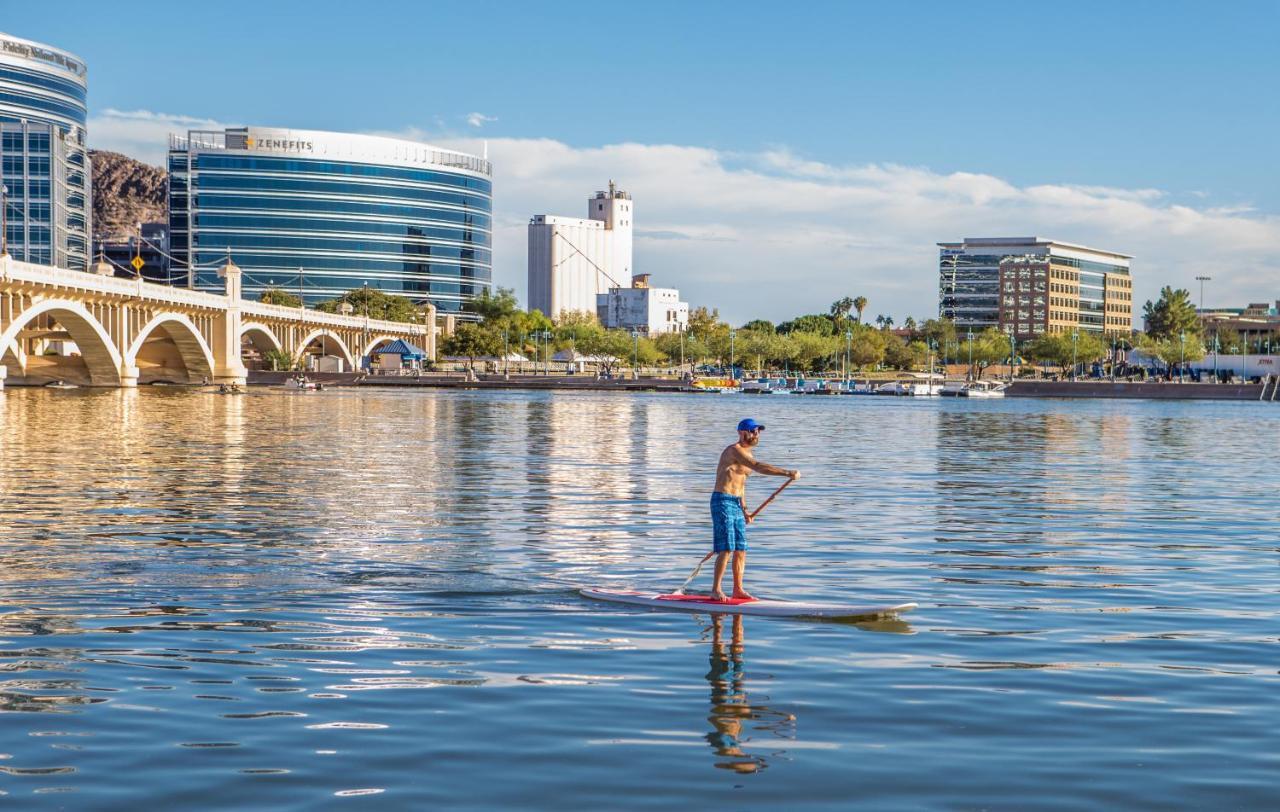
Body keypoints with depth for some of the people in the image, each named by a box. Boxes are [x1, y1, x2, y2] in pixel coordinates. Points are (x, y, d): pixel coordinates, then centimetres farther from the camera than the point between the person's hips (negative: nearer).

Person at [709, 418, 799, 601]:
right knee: (726, 549, -11)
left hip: (736, 505, 9)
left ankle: (738, 589, 14)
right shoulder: (734, 450, -15)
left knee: (741, 550, 8)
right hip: (723, 502, -9)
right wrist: (787, 473, -30)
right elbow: (759, 467, -27)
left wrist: (744, 510, 19)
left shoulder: (746, 454, 17)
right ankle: (715, 590, -6)